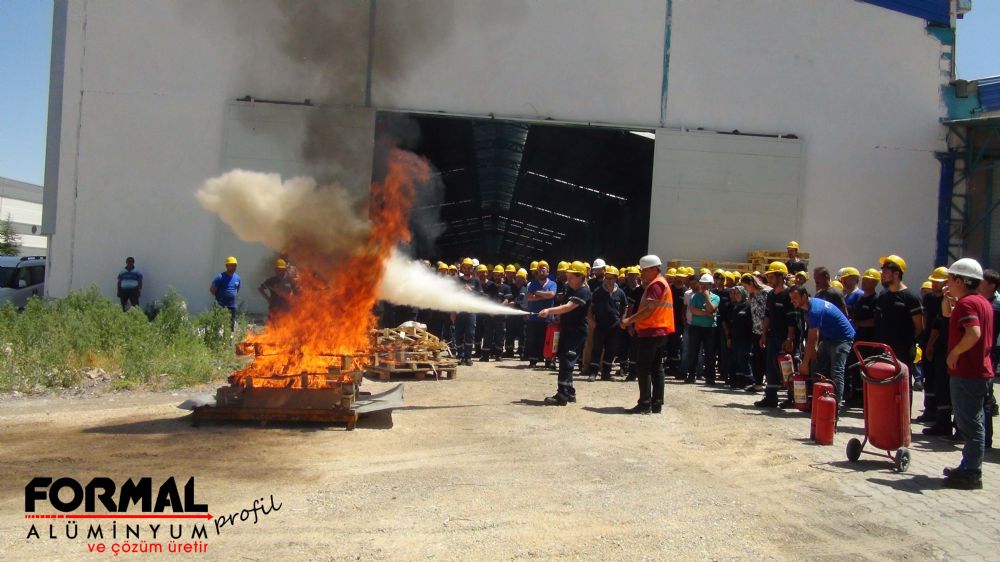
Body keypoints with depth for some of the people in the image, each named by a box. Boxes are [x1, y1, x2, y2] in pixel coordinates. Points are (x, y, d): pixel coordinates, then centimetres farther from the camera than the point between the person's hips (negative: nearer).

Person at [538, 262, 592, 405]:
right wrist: (559, 318, 10)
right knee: (564, 361, 13)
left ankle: (562, 395, -13)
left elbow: (568, 307, -29)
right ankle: (569, 392, 22)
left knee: (566, 362, -13)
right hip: (567, 330, 9)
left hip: (577, 332, -9)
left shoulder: (583, 292, -15)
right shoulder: (570, 289, 14)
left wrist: (549, 311, -38)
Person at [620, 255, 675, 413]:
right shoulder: (660, 283, 19)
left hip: (650, 331, -10)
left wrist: (629, 320, -19)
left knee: (643, 368, -8)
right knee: (656, 368, 10)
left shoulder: (656, 284, -13)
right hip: (659, 331, 10)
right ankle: (657, 403, 13)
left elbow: (649, 309, -21)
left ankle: (645, 404, -8)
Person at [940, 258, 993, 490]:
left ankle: (971, 474, 0)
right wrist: (947, 297, 13)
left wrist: (954, 352, -20)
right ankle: (969, 467, 26)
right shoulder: (983, 302, 15)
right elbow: (947, 314, 29)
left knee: (970, 423, -5)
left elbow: (974, 333, -32)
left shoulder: (966, 302, -17)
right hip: (980, 369, 10)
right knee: (972, 422, 17)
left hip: (966, 372, -10)